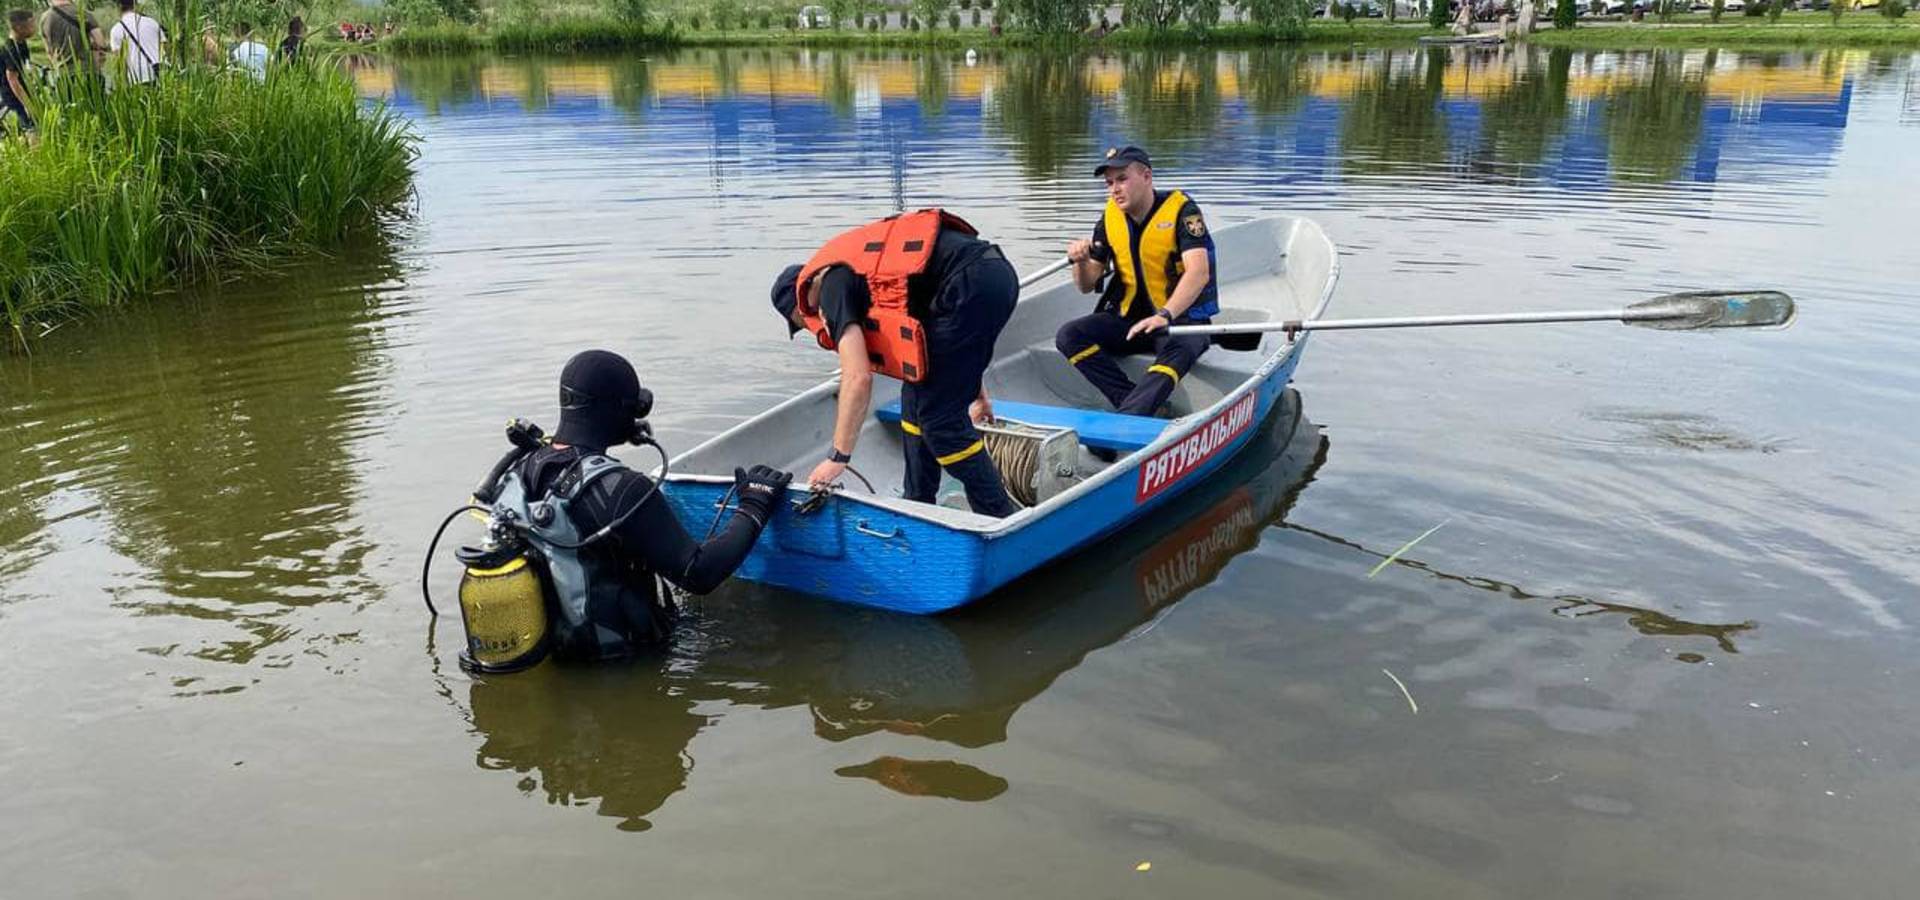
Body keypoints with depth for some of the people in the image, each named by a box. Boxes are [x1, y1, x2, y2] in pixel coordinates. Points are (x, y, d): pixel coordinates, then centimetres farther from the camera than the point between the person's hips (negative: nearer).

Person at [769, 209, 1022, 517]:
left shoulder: (832, 286, 1)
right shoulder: (865, 265, 29)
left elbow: (858, 379, -8)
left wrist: (837, 458, 1)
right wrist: (976, 394, 44)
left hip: (972, 284, -10)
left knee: (939, 416, 0)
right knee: (918, 397, 19)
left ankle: (1002, 521, 9)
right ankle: (917, 505, 28)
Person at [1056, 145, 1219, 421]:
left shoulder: (1181, 210, -12)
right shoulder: (1109, 218, 4)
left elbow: (1199, 272, -27)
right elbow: (1087, 286, 6)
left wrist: (1165, 315, -43)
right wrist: (1081, 262, -18)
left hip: (1182, 318, -5)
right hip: (1129, 318, 6)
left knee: (1178, 349, -38)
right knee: (1069, 336, -17)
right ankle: (1144, 405, -27)